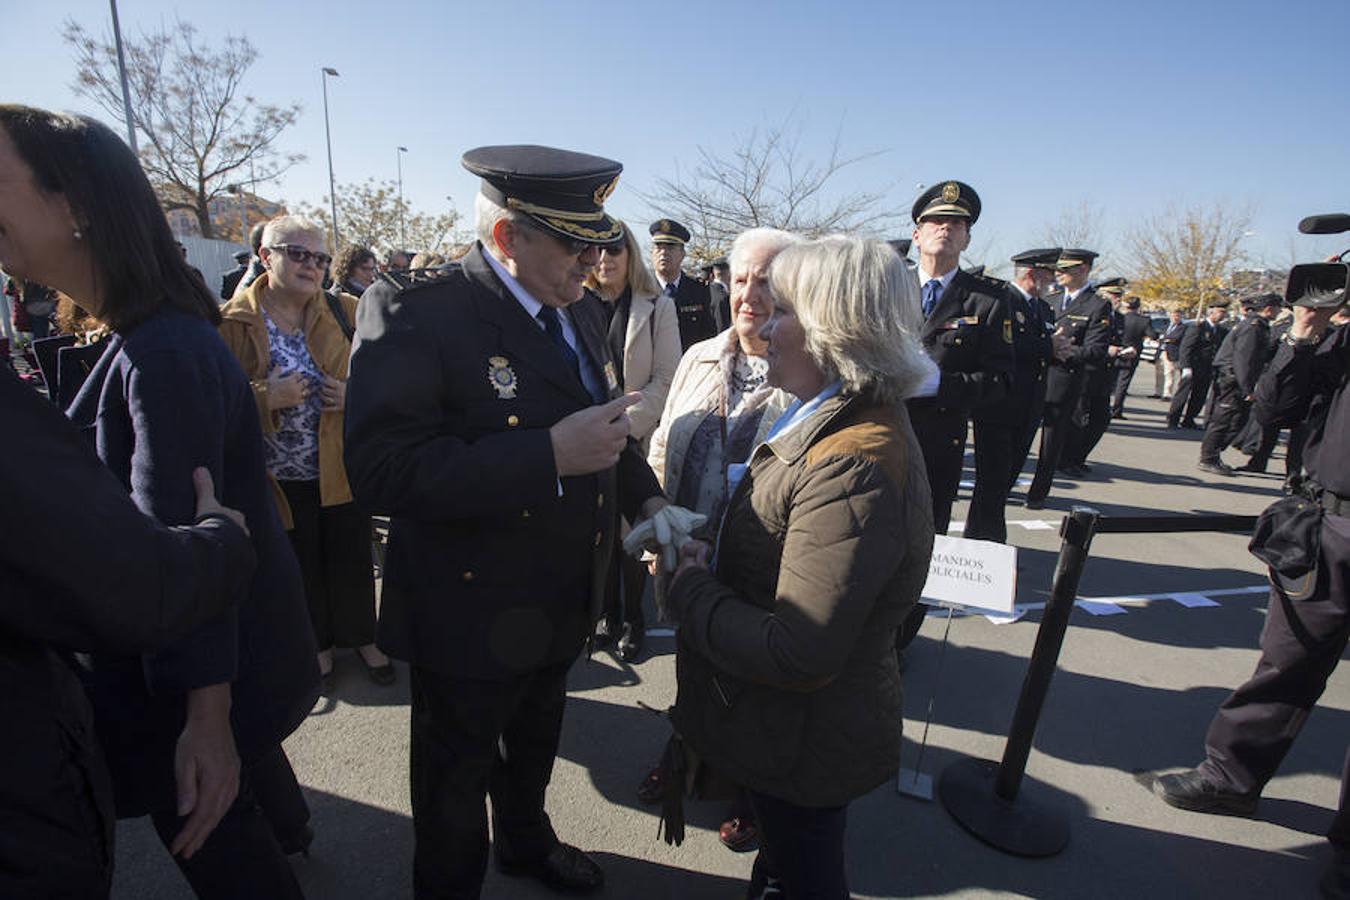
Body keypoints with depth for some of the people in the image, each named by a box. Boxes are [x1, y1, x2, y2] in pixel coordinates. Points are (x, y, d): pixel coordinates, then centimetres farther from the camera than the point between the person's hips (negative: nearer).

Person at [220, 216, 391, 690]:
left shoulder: (345, 311, 0)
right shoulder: (232, 323, -6)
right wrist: (264, 397, -22)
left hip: (344, 465, 1)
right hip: (280, 478, -1)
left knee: (352, 560, 12)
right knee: (301, 566, 16)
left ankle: (361, 637, 35)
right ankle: (317, 644, 38)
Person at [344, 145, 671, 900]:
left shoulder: (582, 312, 1)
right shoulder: (413, 313, -23)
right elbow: (382, 470, -32)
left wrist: (648, 501, -4)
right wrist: (550, 455, -36)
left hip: (563, 604, 7)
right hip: (470, 617, -7)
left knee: (535, 747, 31)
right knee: (458, 780, 20)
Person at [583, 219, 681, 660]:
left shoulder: (657, 307, 1)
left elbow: (665, 379, -5)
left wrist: (625, 422, -14)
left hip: (636, 440, -2)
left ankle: (634, 620, 20)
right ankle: (609, 614, 25)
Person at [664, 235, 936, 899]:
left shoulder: (853, 469, -33)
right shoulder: (841, 425, 1)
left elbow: (798, 656, -33)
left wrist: (689, 587, -21)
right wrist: (705, 563, -7)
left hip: (805, 746, -8)